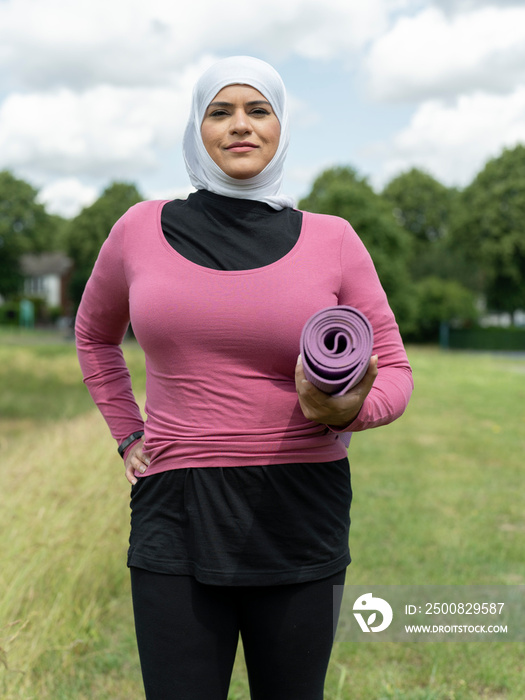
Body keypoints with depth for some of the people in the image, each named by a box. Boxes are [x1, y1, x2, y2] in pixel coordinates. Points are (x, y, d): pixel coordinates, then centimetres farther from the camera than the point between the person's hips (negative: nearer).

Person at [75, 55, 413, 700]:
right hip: (178, 517, 0)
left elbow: (394, 372, 4)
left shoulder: (330, 241, 0)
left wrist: (348, 411, -18)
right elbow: (95, 334, 22)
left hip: (298, 519, 0)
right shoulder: (142, 230, 4)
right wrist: (127, 436, 11)